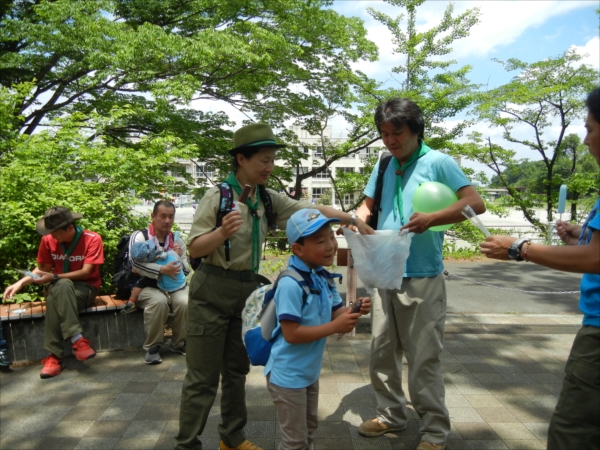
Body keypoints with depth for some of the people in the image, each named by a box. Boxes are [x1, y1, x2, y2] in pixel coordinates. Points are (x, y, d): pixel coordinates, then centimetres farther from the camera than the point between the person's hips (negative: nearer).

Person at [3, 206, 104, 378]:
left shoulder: (92, 239, -13)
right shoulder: (48, 240, -2)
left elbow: (86, 272, -17)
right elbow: (43, 268, 8)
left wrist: (54, 277, -26)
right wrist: (20, 283, -8)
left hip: (85, 288, -3)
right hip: (59, 288, 3)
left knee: (55, 298, -35)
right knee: (62, 286, -36)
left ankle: (54, 355, -33)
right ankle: (77, 340, -38)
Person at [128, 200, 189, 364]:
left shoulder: (178, 240, 10)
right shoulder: (139, 236, -1)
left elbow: (186, 271, 11)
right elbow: (135, 263, -19)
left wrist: (179, 258, -10)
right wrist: (162, 270, -29)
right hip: (147, 287, -3)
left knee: (186, 302, -27)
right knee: (159, 301, -35)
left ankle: (178, 344, -2)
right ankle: (152, 346, -12)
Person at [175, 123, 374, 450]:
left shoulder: (269, 200, 3)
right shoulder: (217, 197, -13)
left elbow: (313, 209, 1)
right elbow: (194, 248, -14)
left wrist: (352, 219, -9)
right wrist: (223, 233, -31)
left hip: (247, 290, 6)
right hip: (212, 291, -6)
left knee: (237, 369, 18)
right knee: (203, 376, 1)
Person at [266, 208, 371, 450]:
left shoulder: (324, 278, -1)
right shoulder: (291, 284, -29)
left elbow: (336, 313, 5)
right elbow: (291, 334, -30)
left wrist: (354, 310, -16)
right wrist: (335, 327, -29)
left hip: (310, 372, 8)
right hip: (288, 375, -8)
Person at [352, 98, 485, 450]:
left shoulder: (438, 163, -6)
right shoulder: (384, 166, 11)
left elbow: (476, 203, -14)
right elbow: (368, 206, 18)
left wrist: (431, 219, -29)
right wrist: (357, 220, -5)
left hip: (422, 278, -6)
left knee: (424, 359, 2)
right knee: (382, 352, 14)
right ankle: (392, 414, 33)